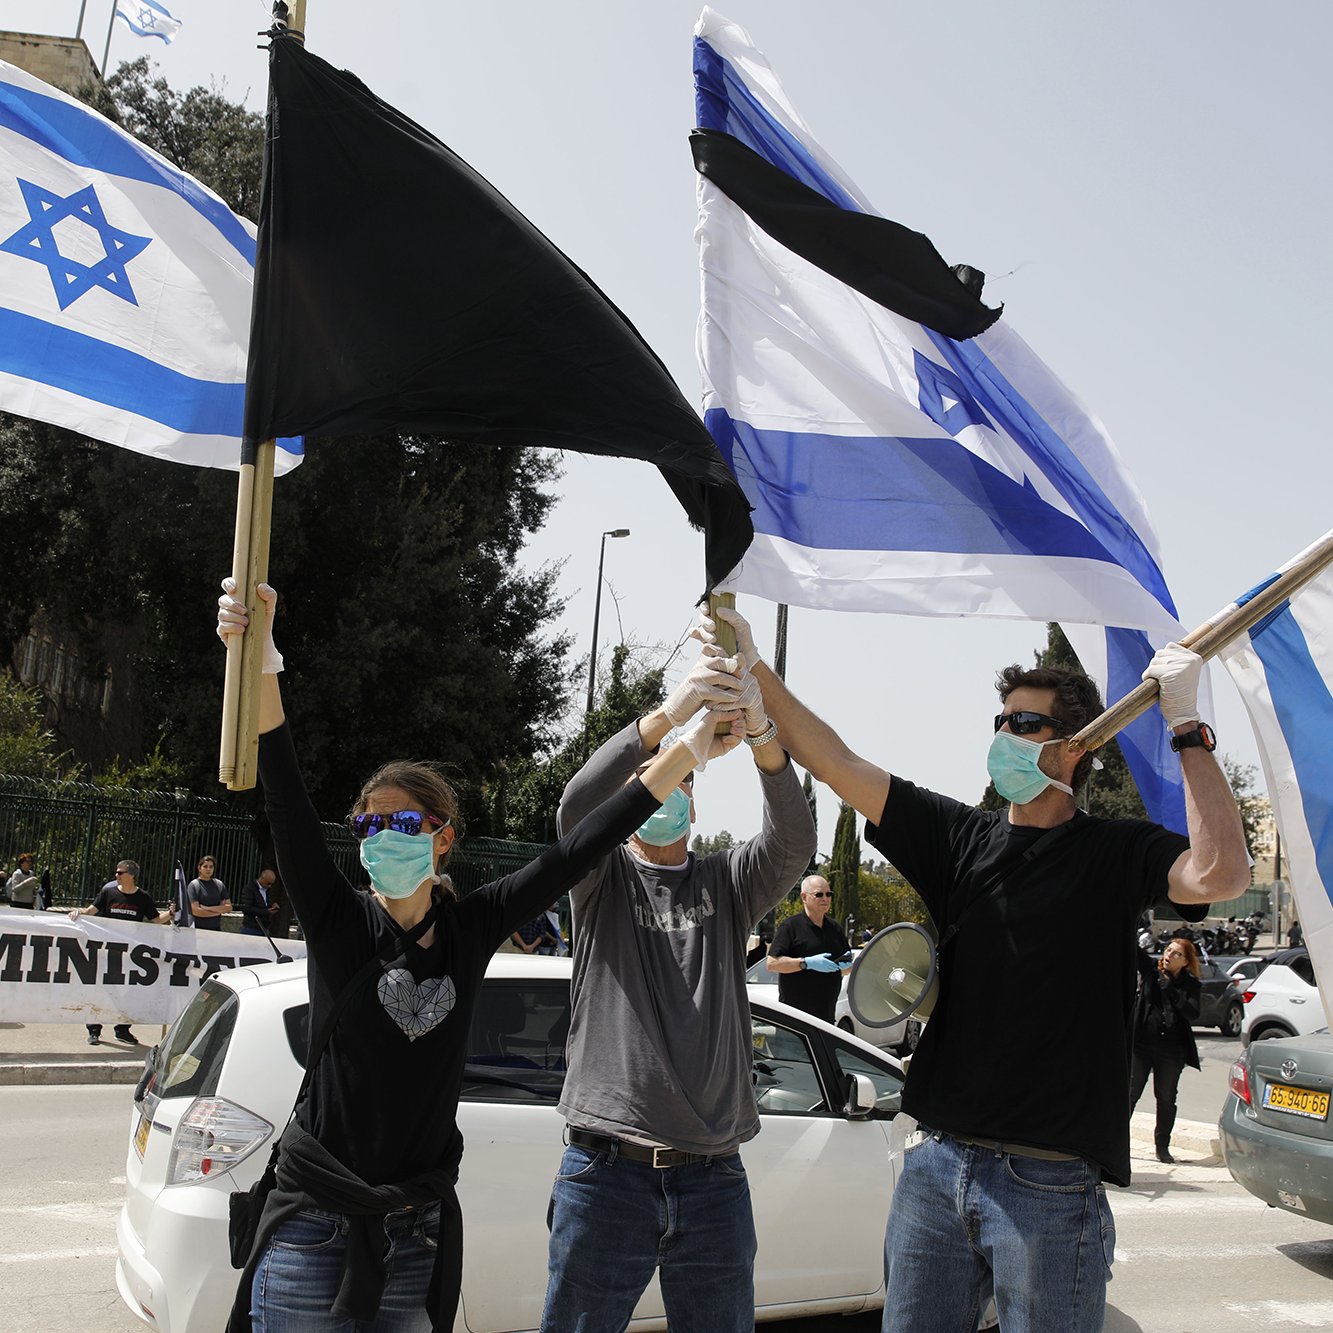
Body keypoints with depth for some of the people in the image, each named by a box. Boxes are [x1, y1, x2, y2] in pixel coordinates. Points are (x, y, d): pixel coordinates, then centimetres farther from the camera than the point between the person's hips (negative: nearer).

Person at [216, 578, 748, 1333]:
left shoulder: (471, 930, 0)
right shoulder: (338, 923, -6)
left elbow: (579, 851, -1)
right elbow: (287, 800, -19)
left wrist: (693, 749, -3)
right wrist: (258, 658, -33)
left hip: (420, 1241, 3)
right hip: (313, 1234, -2)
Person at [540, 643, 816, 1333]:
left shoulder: (726, 882, 10)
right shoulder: (602, 878, 5)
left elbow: (793, 842, -11)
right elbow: (576, 806, -17)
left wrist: (760, 733, -30)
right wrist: (666, 715, -31)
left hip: (714, 1179, 2)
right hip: (607, 1172, -2)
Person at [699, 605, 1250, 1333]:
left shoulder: (1114, 852, -2)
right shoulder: (961, 837, 7)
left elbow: (1219, 876, -22)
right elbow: (838, 766, 2)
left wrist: (1188, 727, -19)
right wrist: (754, 671, -6)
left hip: (1050, 1189, -4)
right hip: (937, 1167, 4)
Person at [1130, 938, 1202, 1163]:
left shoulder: (1191, 985, 1)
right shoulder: (1151, 971, 2)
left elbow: (1192, 1015, -11)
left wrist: (1171, 990, -21)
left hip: (1171, 1051, 0)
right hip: (1141, 1044, 0)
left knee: (1166, 1098, 9)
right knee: (1130, 1093, 0)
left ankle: (1162, 1146, 21)